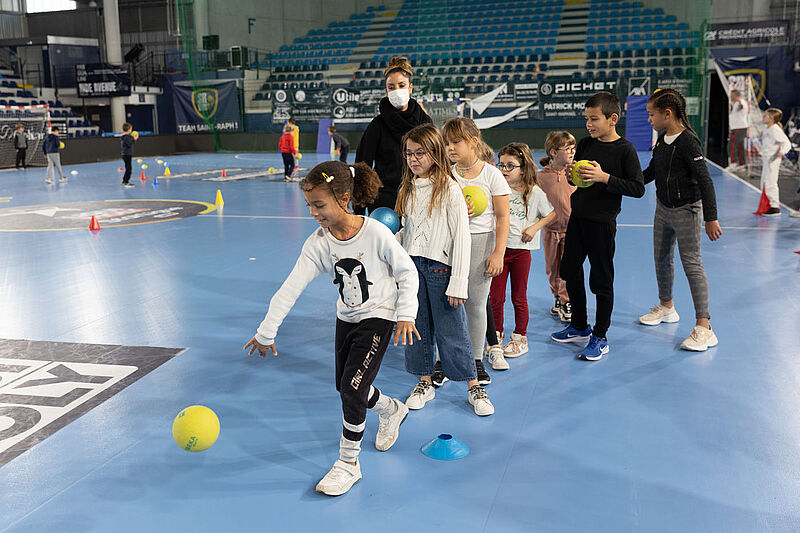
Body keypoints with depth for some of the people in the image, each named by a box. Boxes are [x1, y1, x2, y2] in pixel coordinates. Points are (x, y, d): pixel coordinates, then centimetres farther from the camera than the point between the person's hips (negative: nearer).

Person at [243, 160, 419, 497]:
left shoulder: (375, 233, -23)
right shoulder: (318, 244, -12)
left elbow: (407, 272, -10)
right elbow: (290, 288, -15)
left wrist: (406, 314, -15)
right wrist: (266, 332, -17)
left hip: (378, 317, -5)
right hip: (346, 318, 6)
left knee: (352, 387, -13)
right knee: (344, 387, 14)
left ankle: (348, 462, 5)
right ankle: (391, 410, 46)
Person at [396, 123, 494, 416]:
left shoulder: (449, 188, -9)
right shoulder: (408, 188, 11)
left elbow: (461, 236, -12)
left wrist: (458, 282, -15)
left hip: (440, 266, -6)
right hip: (412, 264, 6)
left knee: (452, 329, 0)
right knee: (418, 326, 11)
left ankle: (474, 387, 14)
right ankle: (425, 382, 26)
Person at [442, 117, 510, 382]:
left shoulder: (491, 174, -3)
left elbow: (502, 217, -3)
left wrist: (498, 253, -9)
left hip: (480, 241, -2)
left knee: (476, 303, 3)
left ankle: (476, 360, 17)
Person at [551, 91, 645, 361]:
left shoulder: (625, 149, -11)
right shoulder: (585, 144, 6)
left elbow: (638, 188, -15)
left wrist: (604, 177, -22)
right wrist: (571, 174, -5)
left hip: (602, 222, -7)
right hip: (577, 217, 7)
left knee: (601, 280, 1)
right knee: (570, 271, 14)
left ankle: (600, 337, 15)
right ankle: (579, 327, 31)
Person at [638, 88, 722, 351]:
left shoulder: (688, 141, -20)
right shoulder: (662, 140, 5)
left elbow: (705, 181, -21)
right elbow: (650, 172, 17)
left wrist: (711, 218, -22)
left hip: (686, 211, -8)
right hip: (663, 209, 8)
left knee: (692, 265, -8)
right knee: (661, 260, 18)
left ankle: (704, 328, -5)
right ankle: (666, 307, 39)